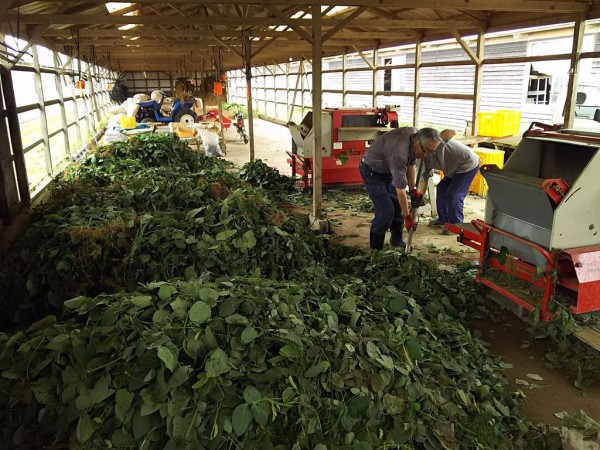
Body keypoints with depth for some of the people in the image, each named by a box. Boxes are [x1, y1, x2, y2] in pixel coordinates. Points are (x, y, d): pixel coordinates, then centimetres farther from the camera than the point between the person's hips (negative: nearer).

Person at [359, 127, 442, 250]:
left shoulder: (415, 134, -12)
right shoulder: (400, 152, -38)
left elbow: (411, 164, 4)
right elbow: (400, 189, -32)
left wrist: (413, 189, 2)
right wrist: (407, 217, -24)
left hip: (387, 169, 9)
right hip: (372, 171, -9)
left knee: (398, 204, 9)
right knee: (386, 210, -14)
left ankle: (397, 239, 25)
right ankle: (376, 249, -2)